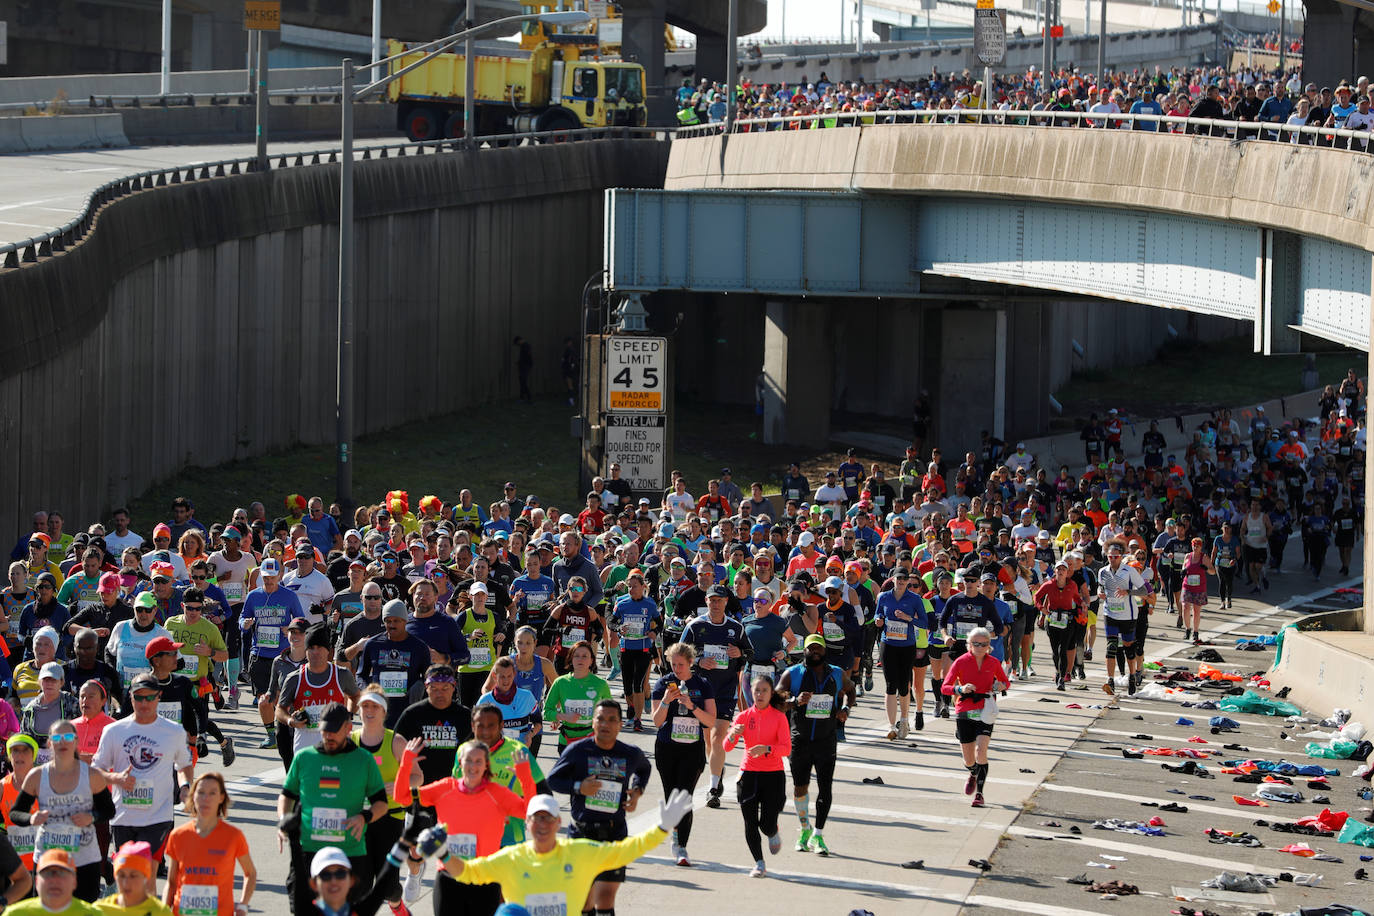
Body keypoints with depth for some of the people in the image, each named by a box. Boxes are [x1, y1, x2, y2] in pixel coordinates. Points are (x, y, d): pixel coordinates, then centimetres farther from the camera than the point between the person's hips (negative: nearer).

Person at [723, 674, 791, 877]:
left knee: (767, 825, -5)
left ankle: (774, 834, 32)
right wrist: (733, 734, -25)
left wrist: (767, 749, -28)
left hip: (773, 775, -2)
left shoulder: (779, 717, -2)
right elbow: (727, 746, -3)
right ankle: (759, 864, 12)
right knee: (750, 822, -3)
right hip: (748, 774, 2)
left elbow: (786, 748, -11)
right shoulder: (744, 716, 3)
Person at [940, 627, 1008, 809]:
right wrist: (960, 689, -23)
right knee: (969, 760, 7)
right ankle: (973, 775, 45)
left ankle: (979, 794, -13)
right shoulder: (961, 662, -3)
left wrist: (1001, 686, -6)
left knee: (981, 750, -21)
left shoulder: (993, 663, 2)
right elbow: (945, 687, -3)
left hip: (985, 712, 0)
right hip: (964, 712, 0)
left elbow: (1005, 681, 18)